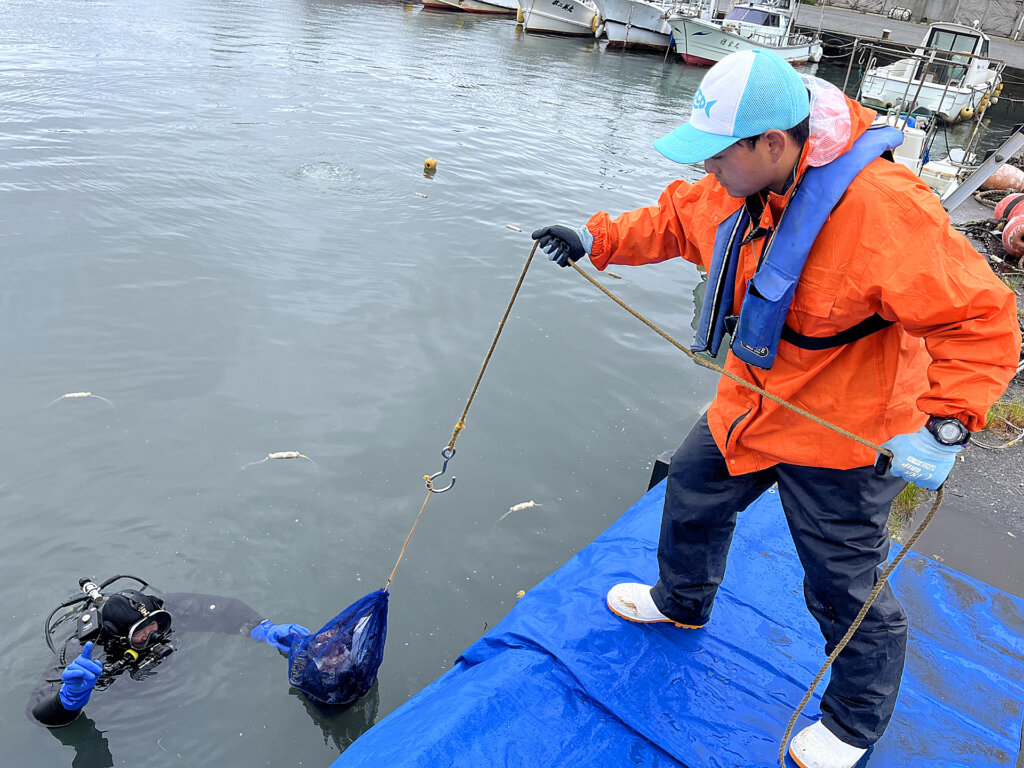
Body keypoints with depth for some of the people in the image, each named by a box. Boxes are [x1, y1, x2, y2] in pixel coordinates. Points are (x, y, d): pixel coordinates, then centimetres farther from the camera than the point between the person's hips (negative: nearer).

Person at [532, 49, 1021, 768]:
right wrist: (597, 238, 2)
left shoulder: (882, 208, -32)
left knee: (846, 590, 8)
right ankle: (682, 602, 55)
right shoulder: (743, 186, -8)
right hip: (750, 407, 8)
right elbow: (678, 218, 11)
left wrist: (943, 428, -35)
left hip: (839, 437, -7)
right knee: (693, 492, 24)